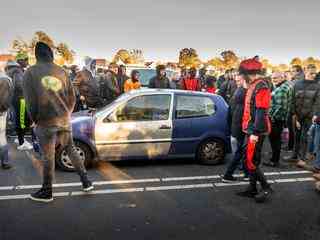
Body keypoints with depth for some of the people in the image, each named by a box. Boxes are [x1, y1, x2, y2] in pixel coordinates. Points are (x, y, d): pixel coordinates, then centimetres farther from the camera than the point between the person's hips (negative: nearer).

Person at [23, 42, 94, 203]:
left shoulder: (30, 73, -5)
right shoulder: (61, 72, 5)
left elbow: (30, 101, -7)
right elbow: (72, 97, 7)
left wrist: (35, 120, 6)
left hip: (46, 122, -4)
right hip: (64, 120, 4)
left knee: (48, 157, 5)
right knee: (71, 150, 17)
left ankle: (47, 192, 19)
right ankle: (86, 182, 21)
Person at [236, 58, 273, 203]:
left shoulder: (261, 88, -16)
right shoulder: (252, 86, 13)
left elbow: (261, 112, -22)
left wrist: (255, 132, -23)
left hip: (256, 132, -10)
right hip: (250, 131, 10)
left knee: (251, 162, -6)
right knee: (249, 160, 14)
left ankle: (266, 189, 8)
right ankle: (252, 189, 25)